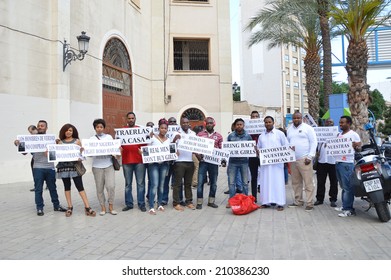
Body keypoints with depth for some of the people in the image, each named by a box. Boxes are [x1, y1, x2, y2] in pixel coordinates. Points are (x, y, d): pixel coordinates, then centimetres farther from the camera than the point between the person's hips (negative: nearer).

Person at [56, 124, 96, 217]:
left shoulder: (77, 141, 7)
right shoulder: (60, 142, 11)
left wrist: (80, 157, -15)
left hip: (74, 166, -2)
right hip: (64, 166, 2)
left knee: (80, 186, -6)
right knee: (67, 186, 8)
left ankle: (87, 207, -7)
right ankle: (70, 207, 17)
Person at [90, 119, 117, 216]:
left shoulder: (109, 137, 9)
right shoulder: (92, 139, 7)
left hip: (109, 165, 0)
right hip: (97, 166, 0)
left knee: (111, 186, -9)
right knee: (99, 188, 4)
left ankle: (111, 206, 8)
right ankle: (103, 207, 18)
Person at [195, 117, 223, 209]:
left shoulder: (219, 136, 8)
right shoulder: (200, 134, 5)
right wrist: (198, 156, -13)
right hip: (203, 161, -2)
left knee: (213, 182, 8)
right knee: (200, 182, -2)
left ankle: (211, 201, 21)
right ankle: (199, 202, 7)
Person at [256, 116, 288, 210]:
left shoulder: (280, 133, 5)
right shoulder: (261, 136, 15)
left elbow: (286, 146, 4)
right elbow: (258, 148, 18)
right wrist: (257, 151, -4)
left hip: (277, 162, -3)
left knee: (277, 181, -3)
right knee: (265, 182, 3)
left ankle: (280, 203, 1)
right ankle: (266, 202, 10)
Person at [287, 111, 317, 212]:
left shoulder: (308, 128, -2)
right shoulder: (290, 129, 15)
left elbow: (314, 142, -5)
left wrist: (310, 157, -11)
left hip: (304, 159, -5)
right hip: (292, 159, 6)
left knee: (308, 182, -3)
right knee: (296, 182, 10)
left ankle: (309, 203, 2)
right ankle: (298, 201, 21)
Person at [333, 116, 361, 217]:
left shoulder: (353, 134, -4)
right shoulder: (339, 134, 18)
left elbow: (359, 148, -6)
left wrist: (355, 146, -26)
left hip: (347, 163, -8)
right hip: (338, 162, 8)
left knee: (347, 187, -7)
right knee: (343, 186, 14)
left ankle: (348, 209, -3)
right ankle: (344, 206, 22)